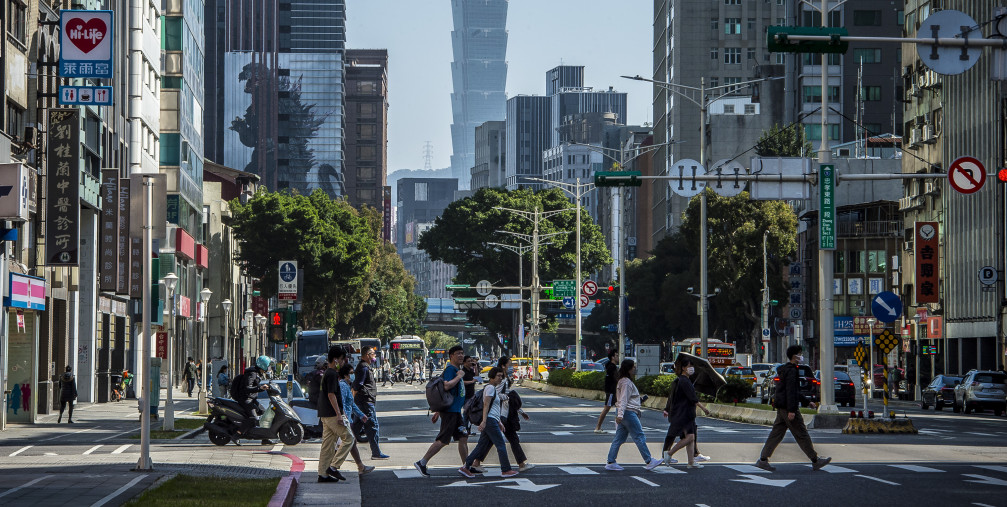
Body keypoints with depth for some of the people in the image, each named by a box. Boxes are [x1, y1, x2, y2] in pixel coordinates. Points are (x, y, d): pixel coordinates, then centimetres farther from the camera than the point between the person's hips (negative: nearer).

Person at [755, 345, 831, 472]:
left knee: (776, 434, 8)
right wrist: (791, 410, -26)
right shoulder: (791, 371, -14)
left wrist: (807, 402, 30)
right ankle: (815, 461, 4)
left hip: (781, 408, 10)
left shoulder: (786, 370, 19)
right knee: (802, 435, -3)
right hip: (788, 407, -10)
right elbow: (790, 391, -22)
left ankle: (763, 460, 4)